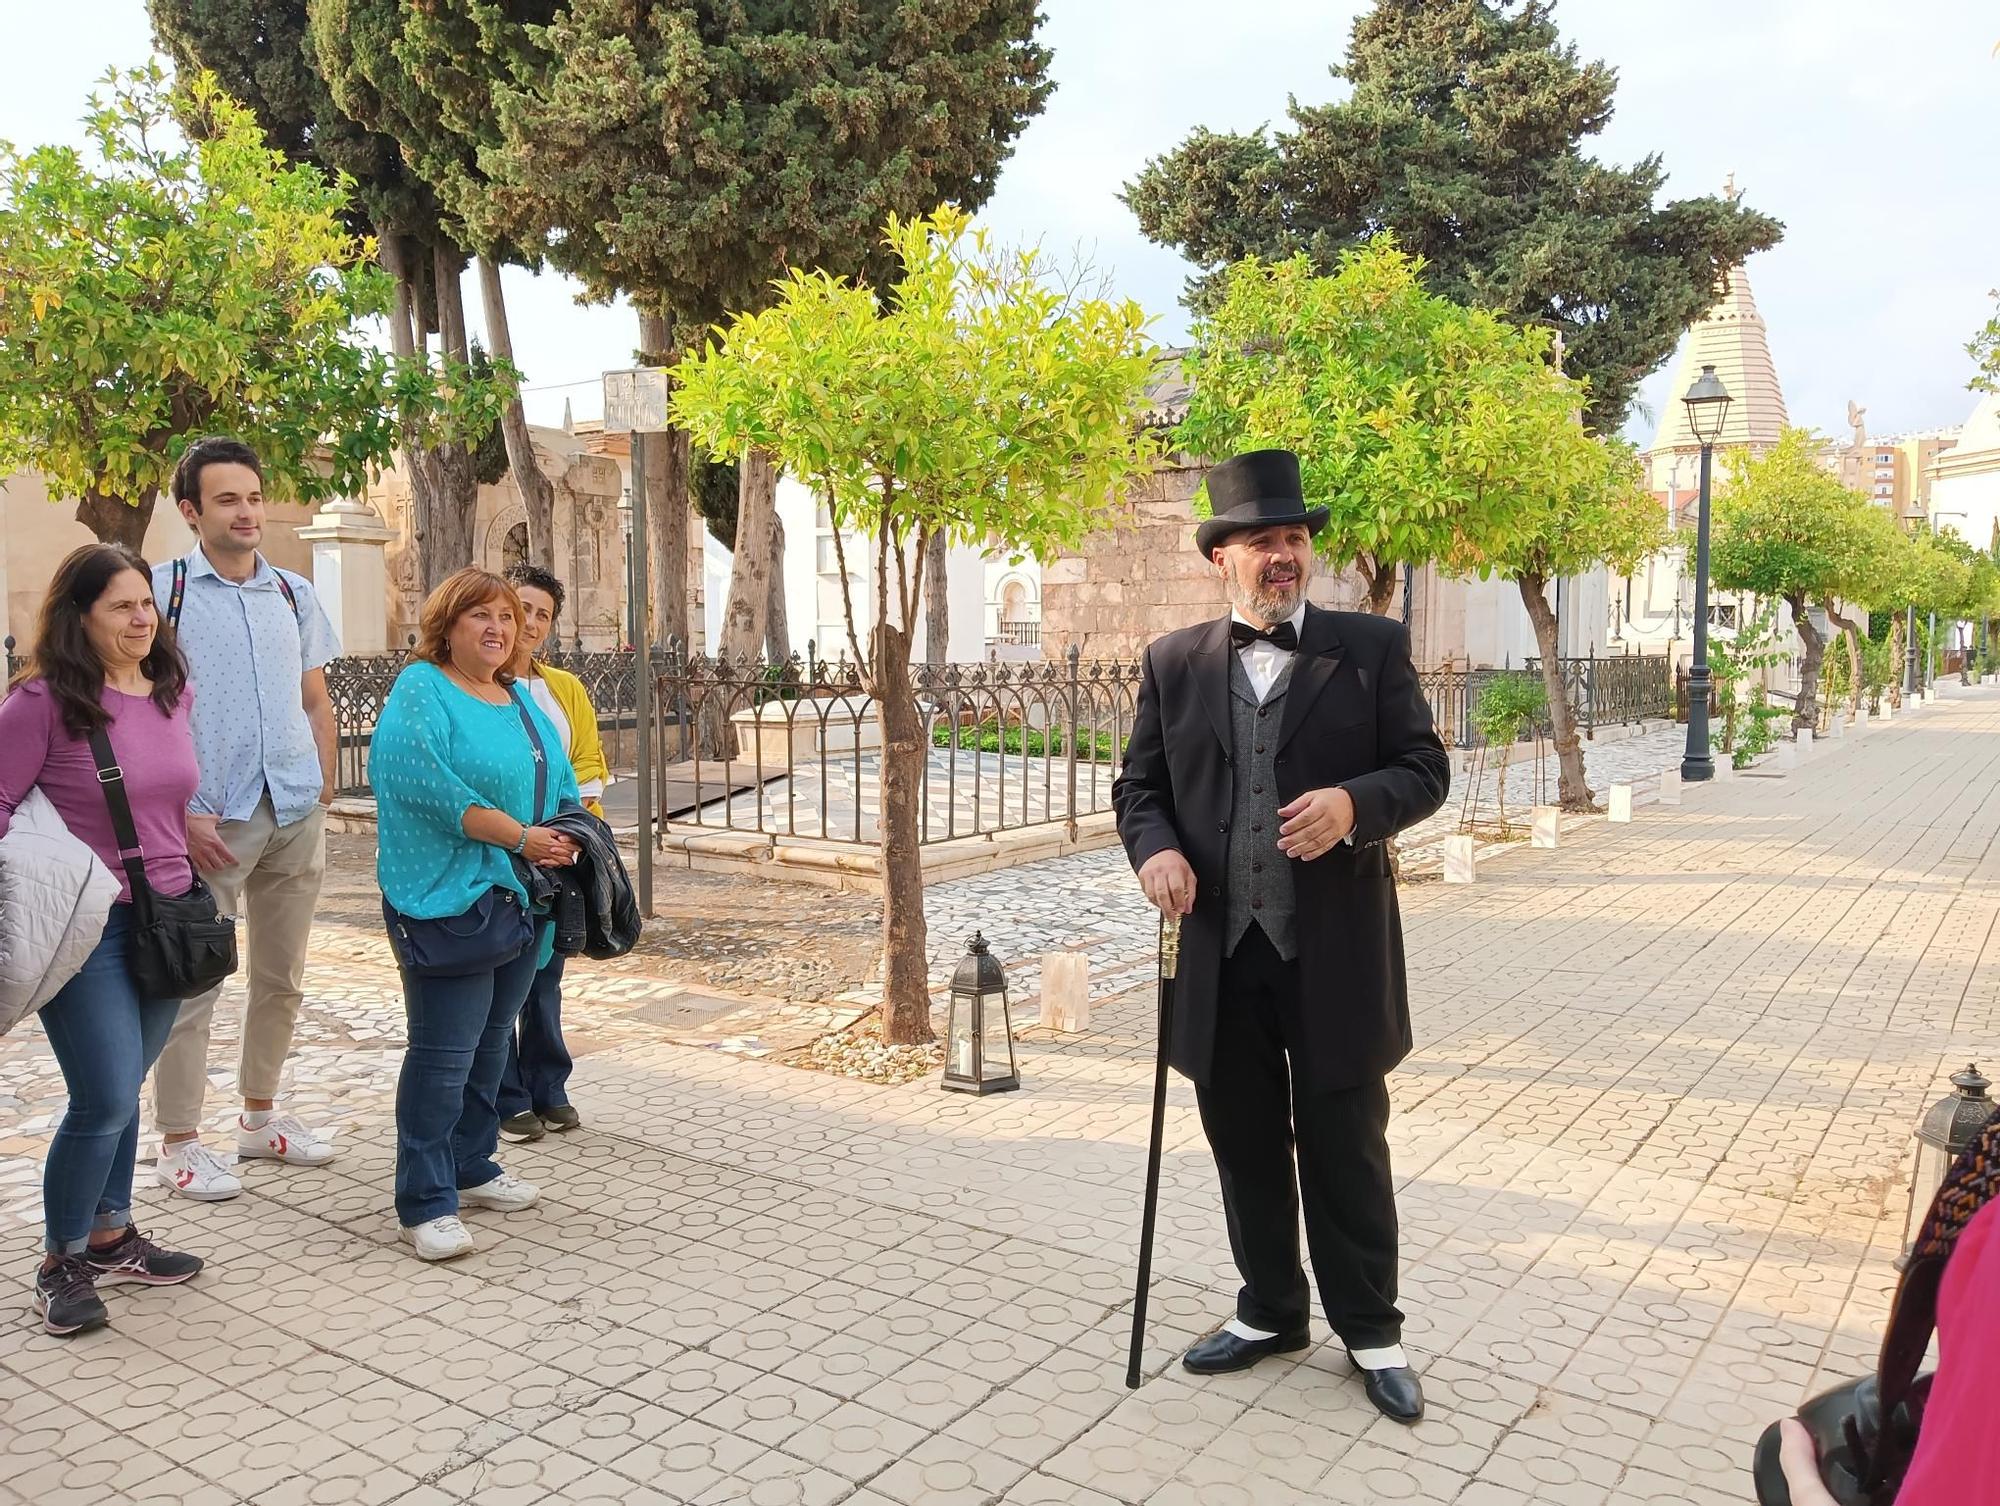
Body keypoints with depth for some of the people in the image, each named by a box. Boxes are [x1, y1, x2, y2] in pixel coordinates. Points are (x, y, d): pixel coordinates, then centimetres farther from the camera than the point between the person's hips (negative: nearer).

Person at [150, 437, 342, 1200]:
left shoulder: (294, 593, 10)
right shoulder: (164, 590, -4)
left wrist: (322, 791, 8)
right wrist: (181, 814, -14)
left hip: (296, 817, 5)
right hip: (212, 820, -5)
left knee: (281, 977, 13)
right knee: (193, 982, 0)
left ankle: (260, 1116, 28)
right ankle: (178, 1143, 12)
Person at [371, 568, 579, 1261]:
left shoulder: (522, 702, 17)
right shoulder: (420, 690, -7)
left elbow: (560, 785, 20)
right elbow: (426, 783, -20)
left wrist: (569, 837, -1)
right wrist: (519, 836, -19)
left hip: (521, 899, 8)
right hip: (448, 900, -8)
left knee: (490, 1044, 16)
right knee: (443, 1052, -7)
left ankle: (471, 1168, 30)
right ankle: (425, 1205, 1)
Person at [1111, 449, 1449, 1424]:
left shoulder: (1372, 648, 0)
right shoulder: (1173, 663, 6)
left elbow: (1424, 769, 0)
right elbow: (1139, 785, 10)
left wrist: (1353, 804, -20)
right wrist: (1155, 849, -11)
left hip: (1335, 950, -2)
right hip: (1220, 949, 3)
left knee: (1345, 1145, 9)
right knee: (1245, 1145, 15)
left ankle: (1370, 1331, 27)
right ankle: (1270, 1311, 34)